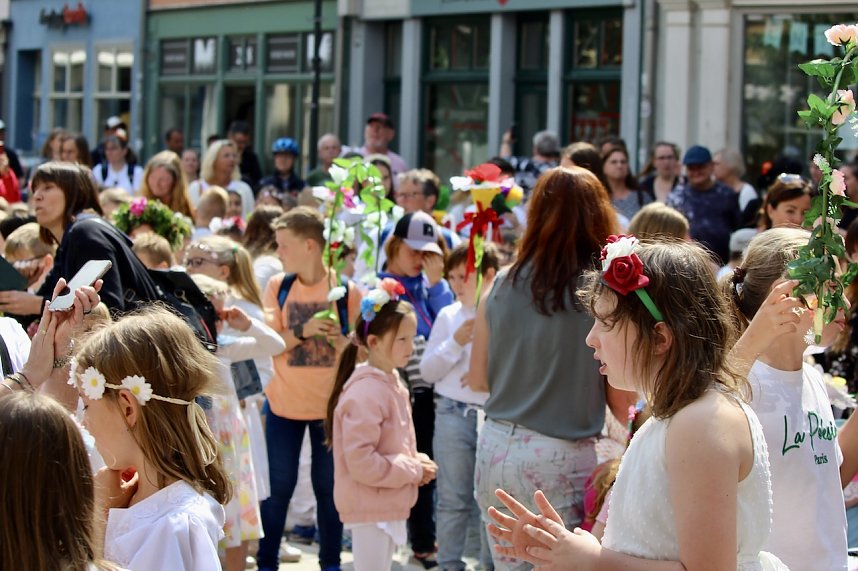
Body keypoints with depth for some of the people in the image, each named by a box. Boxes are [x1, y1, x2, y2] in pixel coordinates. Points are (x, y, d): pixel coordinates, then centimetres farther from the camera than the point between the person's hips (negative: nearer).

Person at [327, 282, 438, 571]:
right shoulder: (365, 392, -20)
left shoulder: (391, 383, 10)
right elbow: (360, 462, -25)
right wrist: (413, 471, -17)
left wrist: (418, 463, 2)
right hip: (370, 507, -10)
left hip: (389, 506, 10)